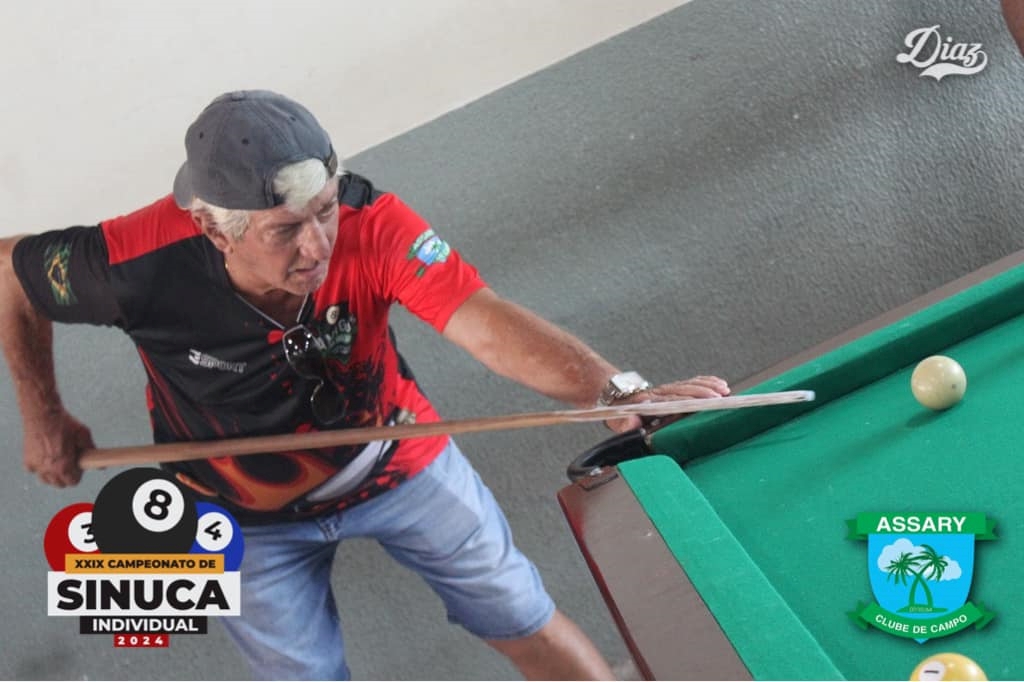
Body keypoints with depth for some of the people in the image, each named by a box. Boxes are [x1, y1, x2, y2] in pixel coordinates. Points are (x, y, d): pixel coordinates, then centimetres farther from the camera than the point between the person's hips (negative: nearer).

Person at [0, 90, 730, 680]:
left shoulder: (368, 224, -35)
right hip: (252, 513, 0)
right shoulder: (140, 265, -35)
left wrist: (615, 390, -65)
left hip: (395, 459, 1)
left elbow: (485, 325, -49)